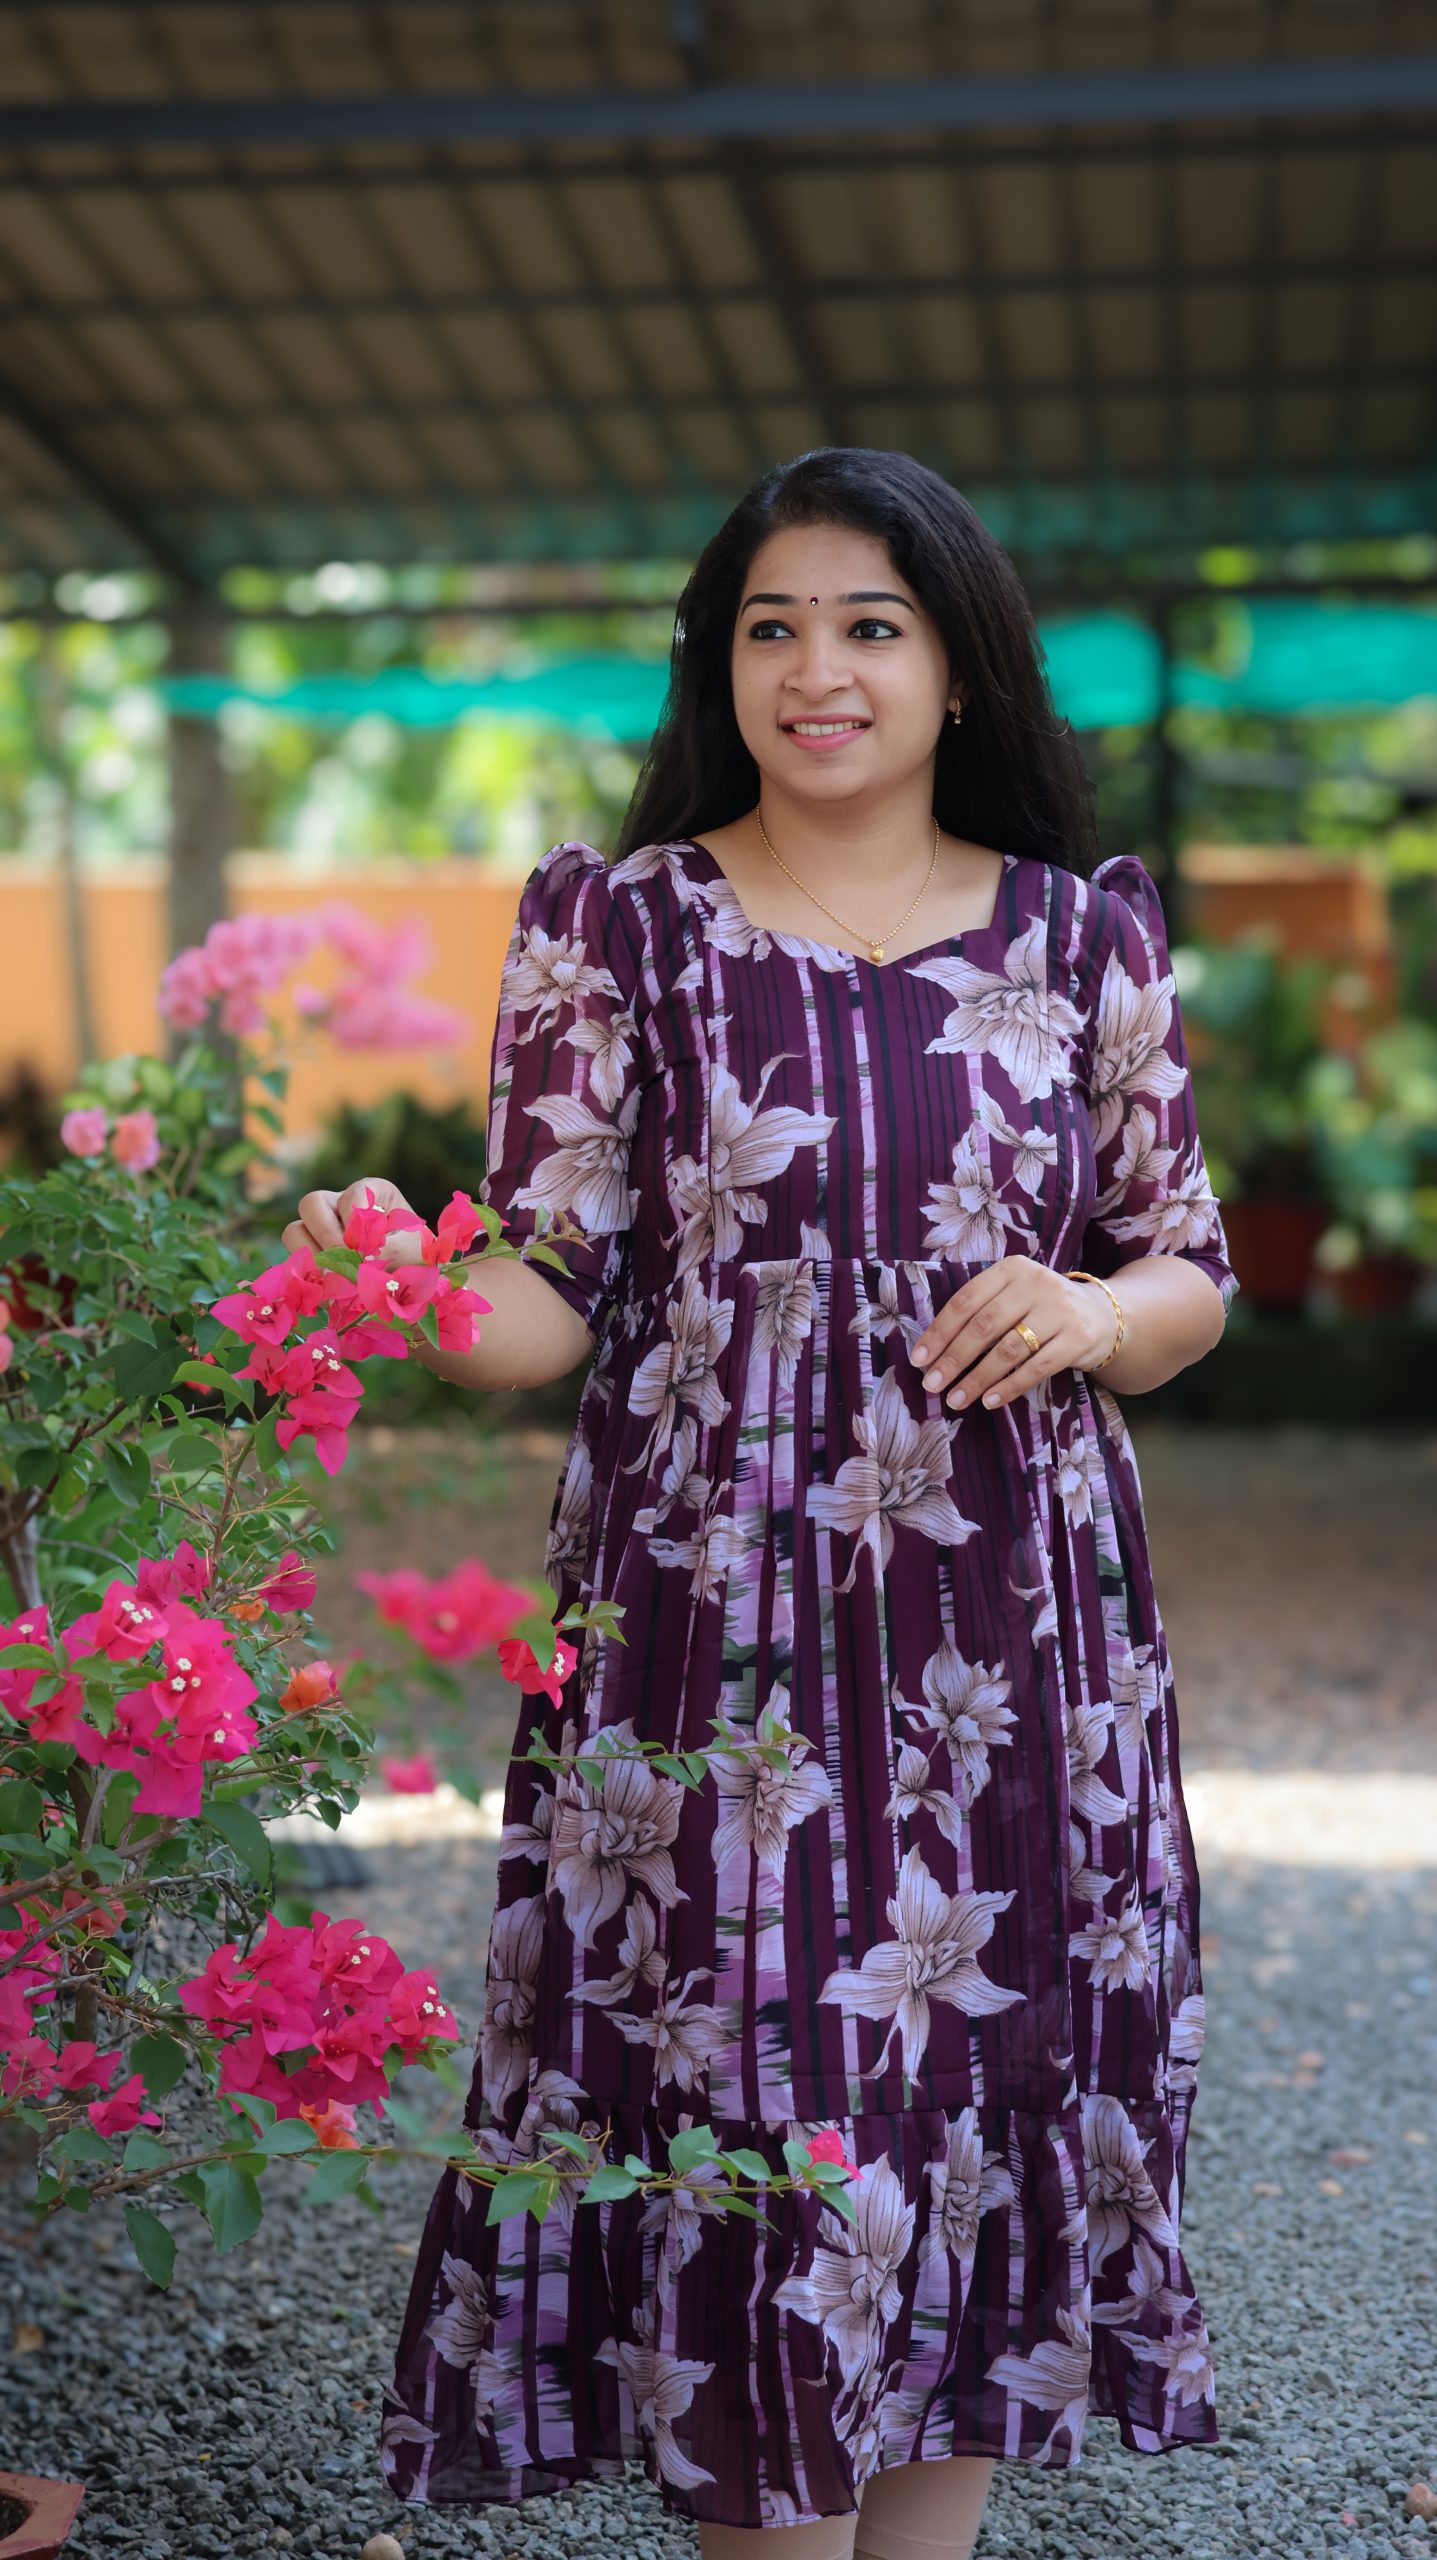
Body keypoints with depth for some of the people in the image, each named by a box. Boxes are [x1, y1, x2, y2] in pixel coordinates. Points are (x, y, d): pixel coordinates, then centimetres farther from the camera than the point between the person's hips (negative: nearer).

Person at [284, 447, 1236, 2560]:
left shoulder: (1085, 932, 8)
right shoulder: (615, 921, 3)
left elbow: (1191, 1281, 12)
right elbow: (550, 1297, -3)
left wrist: (1094, 1311, -11)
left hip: (1016, 1647, 2)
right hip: (714, 1628, -2)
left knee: (984, 2116, 9)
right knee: (746, 2138, 0)